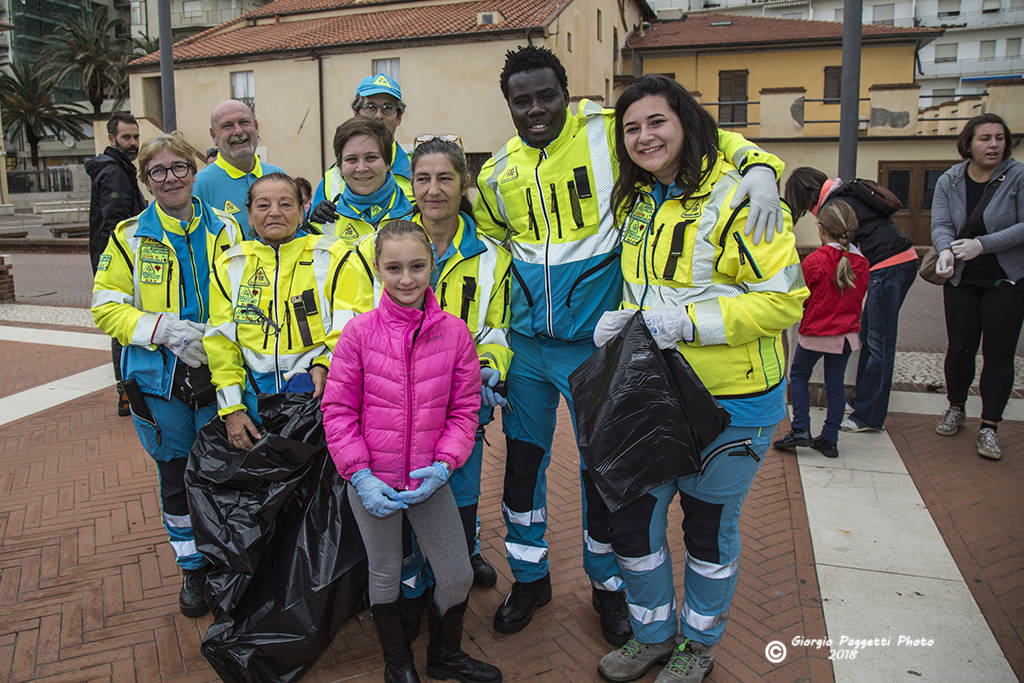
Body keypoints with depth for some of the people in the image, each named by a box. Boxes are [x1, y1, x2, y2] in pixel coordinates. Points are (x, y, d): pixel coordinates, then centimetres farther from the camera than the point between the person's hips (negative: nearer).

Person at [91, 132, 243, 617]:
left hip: (218, 376, 0)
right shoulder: (130, 237, 1)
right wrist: (166, 329, -18)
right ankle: (193, 568, 32)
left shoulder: (225, 230, 4)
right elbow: (107, 308, -2)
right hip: (159, 380, 0)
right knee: (176, 477, 12)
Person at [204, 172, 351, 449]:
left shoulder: (331, 256, 1)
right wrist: (231, 408, 0)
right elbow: (220, 341, 8)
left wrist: (326, 364, -18)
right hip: (256, 395, 3)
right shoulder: (229, 265, 9)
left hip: (317, 388, -2)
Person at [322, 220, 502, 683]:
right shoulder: (359, 332, -11)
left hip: (430, 480, 2)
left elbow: (464, 408, -1)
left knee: (458, 575, 12)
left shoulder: (454, 332, -7)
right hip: (373, 481, -1)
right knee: (385, 574, 17)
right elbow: (338, 409, -6)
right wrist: (360, 475, -13)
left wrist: (444, 464, -12)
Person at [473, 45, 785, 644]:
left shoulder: (609, 135, -8)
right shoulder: (497, 174, 4)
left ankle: (608, 584, 35)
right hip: (526, 345, 4)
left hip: (595, 342, -4)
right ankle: (531, 576, 37)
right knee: (523, 459, 14)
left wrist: (759, 166, -24)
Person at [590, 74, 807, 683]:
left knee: (709, 526, 12)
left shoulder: (737, 196, -15)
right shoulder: (637, 201, 8)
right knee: (630, 515, 10)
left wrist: (689, 322, -25)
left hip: (731, 402, -6)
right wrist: (627, 317, -1)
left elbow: (785, 299, -18)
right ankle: (653, 633, 36)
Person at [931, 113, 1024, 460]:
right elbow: (941, 225, -8)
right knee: (959, 347, 5)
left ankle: (989, 428, 6)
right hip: (961, 279, 2)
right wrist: (945, 250, -29)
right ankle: (956, 409, 28)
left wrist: (982, 245, -23)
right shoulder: (949, 181, 1)